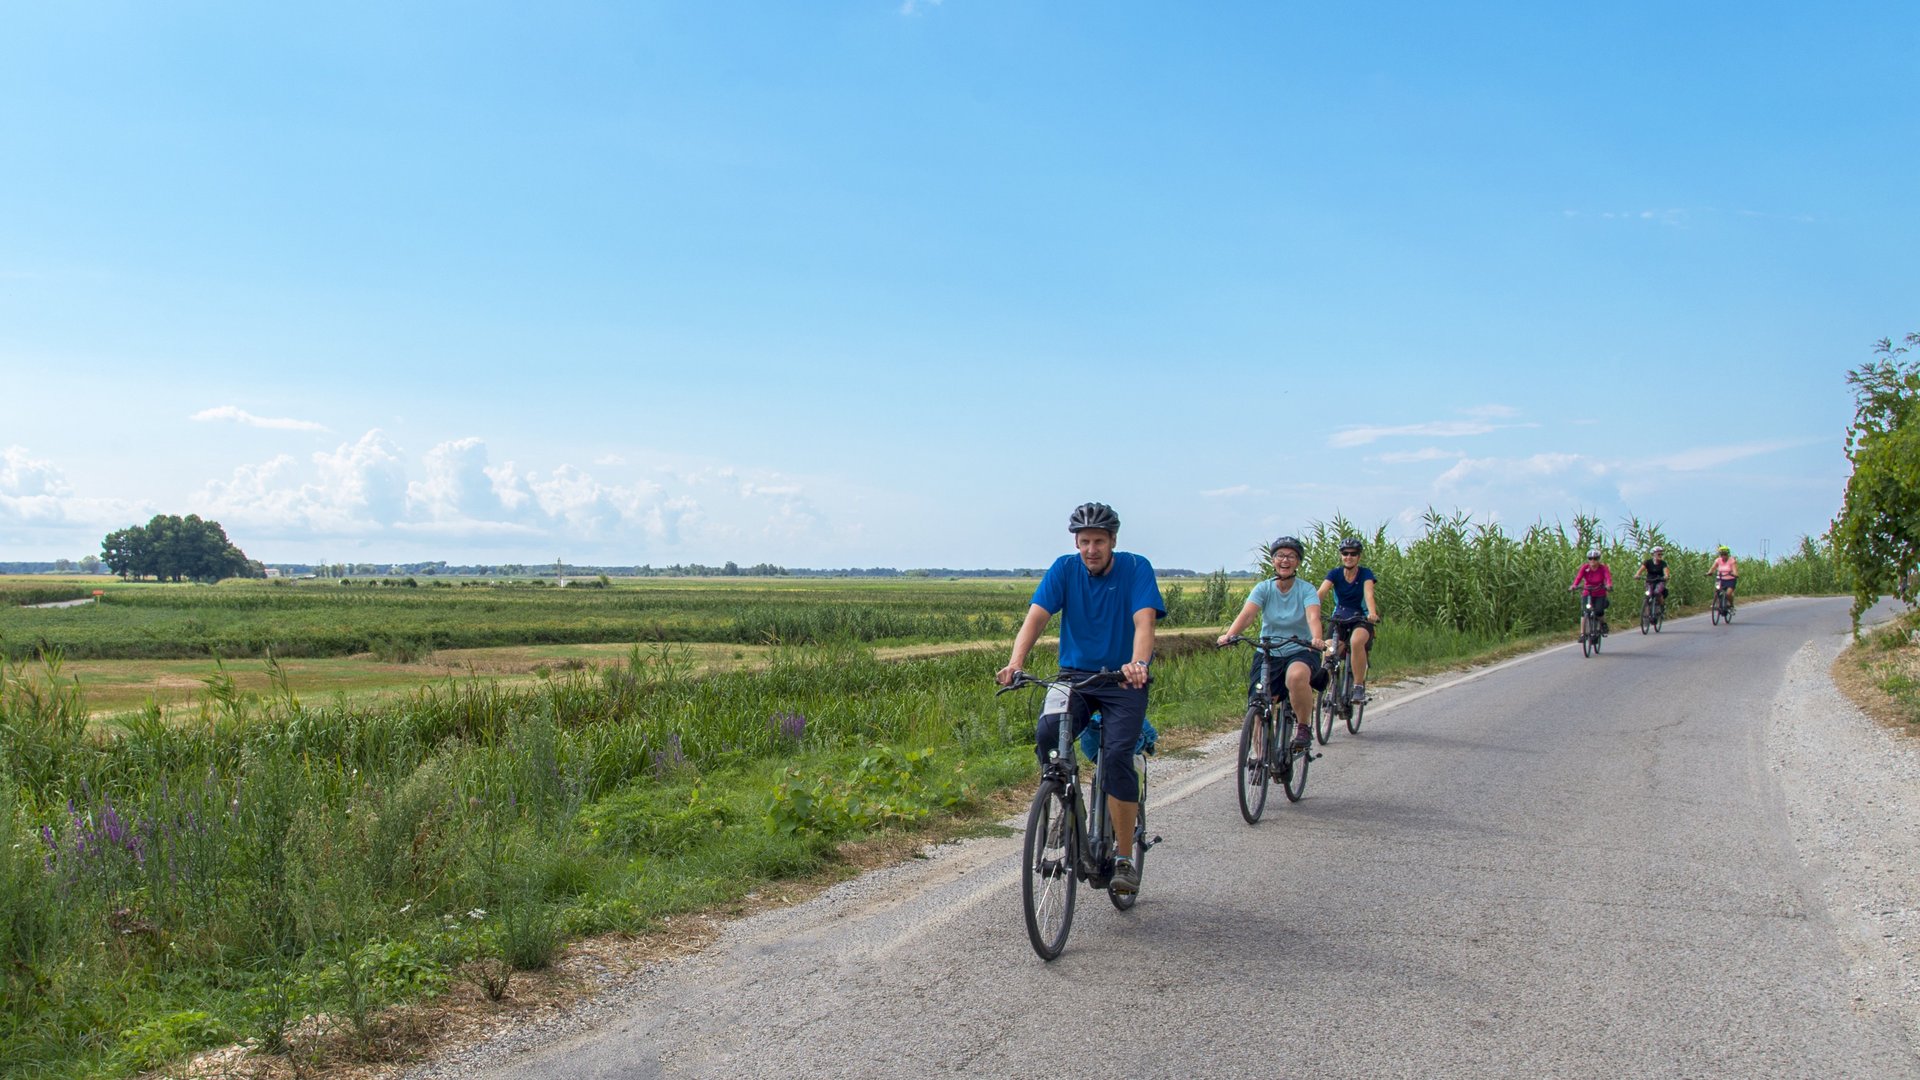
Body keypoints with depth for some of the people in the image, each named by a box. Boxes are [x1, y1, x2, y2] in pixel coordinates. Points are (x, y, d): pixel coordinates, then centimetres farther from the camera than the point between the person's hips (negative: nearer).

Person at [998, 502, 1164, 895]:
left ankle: (1124, 858, -6)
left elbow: (1144, 621, -23)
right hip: (1075, 675, 2)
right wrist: (1015, 662, -32)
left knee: (1116, 755, -22)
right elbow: (1036, 616, -14)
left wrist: (1138, 662, -44)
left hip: (1123, 682, -2)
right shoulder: (1064, 569, -3)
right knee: (1047, 733, -27)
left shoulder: (1136, 568, -8)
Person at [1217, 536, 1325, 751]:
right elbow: (1246, 613, -18)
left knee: (1296, 676, -36)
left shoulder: (1306, 590, -5)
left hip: (1301, 652, -2)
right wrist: (1229, 635, -37)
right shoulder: (1264, 588, -2)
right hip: (1268, 654, 2)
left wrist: (1316, 638, -45)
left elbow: (1313, 616, -23)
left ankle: (1304, 727, -13)